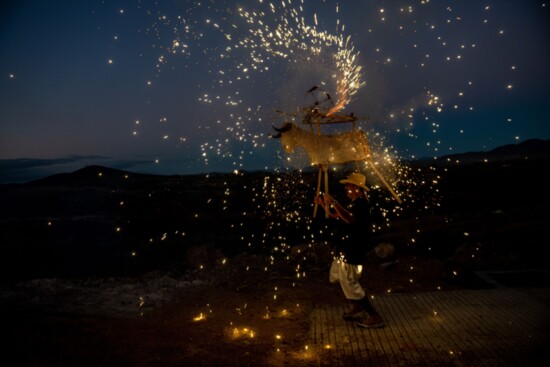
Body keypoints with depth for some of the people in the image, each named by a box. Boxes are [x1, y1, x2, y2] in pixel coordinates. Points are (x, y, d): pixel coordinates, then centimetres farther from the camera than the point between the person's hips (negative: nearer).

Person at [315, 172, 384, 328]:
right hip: (348, 250, 11)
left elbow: (350, 219, -38)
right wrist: (324, 204, 14)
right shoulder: (355, 204, 14)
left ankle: (375, 317, 2)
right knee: (336, 274, 21)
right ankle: (355, 306, 31)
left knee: (351, 284, -7)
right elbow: (336, 215, 24)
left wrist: (333, 202, -36)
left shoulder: (362, 204, -19)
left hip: (354, 252, -11)